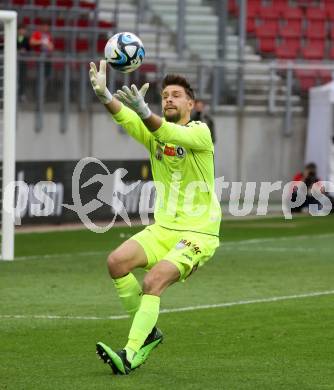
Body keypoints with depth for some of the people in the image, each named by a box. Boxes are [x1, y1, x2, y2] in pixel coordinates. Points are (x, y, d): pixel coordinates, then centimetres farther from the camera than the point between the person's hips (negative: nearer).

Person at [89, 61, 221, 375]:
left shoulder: (200, 132, -9)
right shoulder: (152, 133, 7)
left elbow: (174, 134, -33)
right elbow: (124, 117, -14)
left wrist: (144, 111, -52)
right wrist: (104, 95, -36)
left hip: (198, 233, -6)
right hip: (163, 228, 6)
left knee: (153, 282, -25)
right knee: (117, 262, -14)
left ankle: (130, 355, -25)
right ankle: (148, 332, 3)